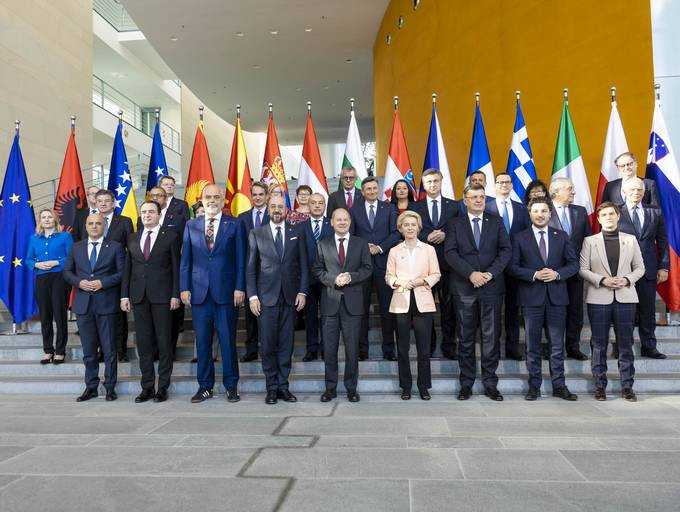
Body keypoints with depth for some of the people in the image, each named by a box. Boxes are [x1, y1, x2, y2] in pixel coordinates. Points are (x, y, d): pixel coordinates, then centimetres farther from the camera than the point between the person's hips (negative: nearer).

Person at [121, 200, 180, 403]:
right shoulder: (133, 238, 14)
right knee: (143, 343, 7)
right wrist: (125, 295, 5)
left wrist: (175, 295, -8)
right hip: (139, 296, 4)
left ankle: (163, 387, 10)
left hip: (162, 295, -4)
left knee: (164, 342, 1)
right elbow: (127, 268, 12)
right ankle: (147, 387, 16)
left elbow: (176, 267, -2)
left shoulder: (170, 236, 2)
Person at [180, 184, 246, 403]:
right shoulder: (191, 225, 11)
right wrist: (184, 288, 2)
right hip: (199, 291, 2)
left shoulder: (235, 225, 4)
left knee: (228, 340, 3)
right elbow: (185, 260, 10)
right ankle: (205, 386, 19)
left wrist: (239, 287, -6)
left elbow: (241, 260, 1)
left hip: (226, 292, -2)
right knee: (202, 341, 7)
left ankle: (231, 386, 15)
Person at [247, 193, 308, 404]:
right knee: (268, 344, 0)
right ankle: (272, 387, 12)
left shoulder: (297, 232, 9)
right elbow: (250, 268, 5)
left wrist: (302, 292, -1)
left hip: (290, 297, 1)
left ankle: (283, 386, 14)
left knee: (286, 344, 4)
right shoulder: (256, 234, 7)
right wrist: (252, 296, -4)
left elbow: (303, 265, 8)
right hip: (266, 297, -1)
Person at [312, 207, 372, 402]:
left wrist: (350, 276, -13)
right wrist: (333, 279, -11)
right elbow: (317, 270, 6)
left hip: (352, 302, 0)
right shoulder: (323, 245, 10)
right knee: (329, 348, 5)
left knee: (352, 348, 3)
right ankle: (330, 388, 17)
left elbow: (367, 269, 4)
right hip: (330, 302, 1)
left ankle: (351, 388, 16)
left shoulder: (361, 244, 9)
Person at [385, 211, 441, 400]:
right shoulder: (394, 251, 8)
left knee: (424, 347, 1)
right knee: (402, 347, 6)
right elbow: (388, 276, 7)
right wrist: (398, 282, -12)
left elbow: (436, 274, 6)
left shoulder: (429, 249, 7)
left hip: (422, 301, 0)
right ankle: (405, 386, 18)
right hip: (401, 302, 1)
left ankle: (424, 386, 15)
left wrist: (423, 281, -11)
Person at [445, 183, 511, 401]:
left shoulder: (496, 222, 10)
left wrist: (490, 273, -12)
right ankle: (466, 383, 16)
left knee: (491, 337, 4)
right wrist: (471, 274, -16)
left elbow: (506, 250, 1)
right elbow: (450, 252, -5)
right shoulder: (455, 224, 7)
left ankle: (490, 383, 15)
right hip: (464, 288, -1)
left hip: (491, 286, 1)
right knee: (466, 338, 6)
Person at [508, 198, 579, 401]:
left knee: (557, 344, 6)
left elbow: (574, 264, 7)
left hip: (556, 297, 2)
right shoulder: (520, 238, 3)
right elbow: (512, 266, -2)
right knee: (533, 345, 5)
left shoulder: (561, 236, 9)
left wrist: (557, 274, -11)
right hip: (531, 298, -1)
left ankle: (559, 386, 16)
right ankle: (534, 386, 13)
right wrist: (534, 275, -15)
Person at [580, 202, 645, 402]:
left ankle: (627, 386, 15)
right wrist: (602, 280, -13)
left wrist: (626, 280, -8)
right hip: (599, 298, -1)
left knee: (625, 343, 5)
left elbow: (639, 267, 10)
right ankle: (600, 386, 13)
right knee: (599, 344, 3)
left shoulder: (630, 240, 9)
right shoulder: (589, 241, 4)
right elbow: (582, 269, 0)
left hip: (626, 297, 1)